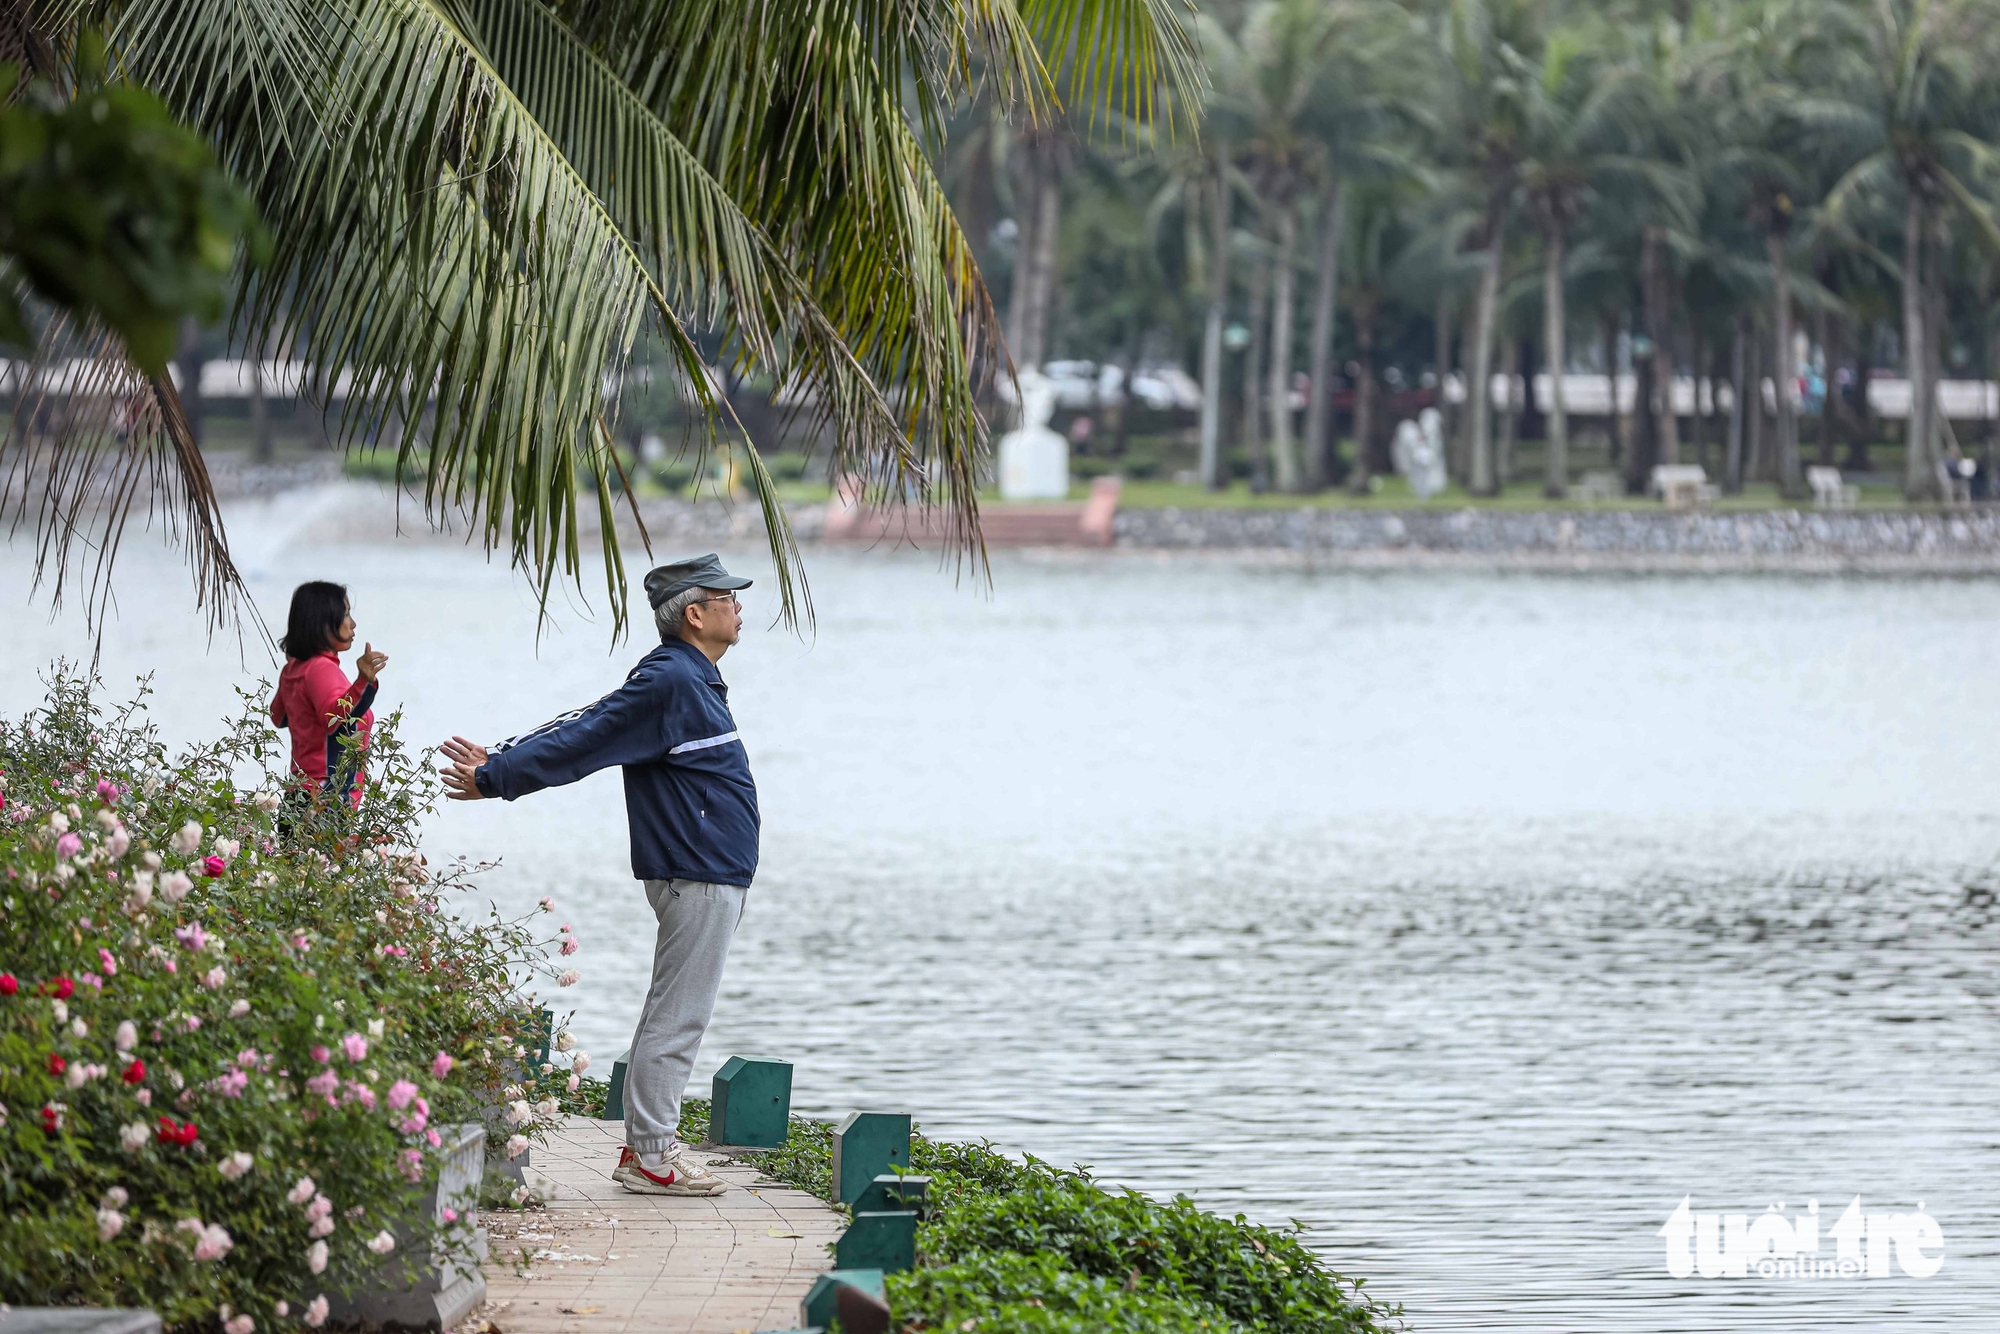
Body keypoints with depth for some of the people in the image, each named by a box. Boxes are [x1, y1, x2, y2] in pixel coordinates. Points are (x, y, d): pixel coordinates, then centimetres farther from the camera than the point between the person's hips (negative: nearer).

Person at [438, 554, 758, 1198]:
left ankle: (648, 1145, 17)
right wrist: (496, 777, -16)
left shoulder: (688, 678, 15)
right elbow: (581, 740, -16)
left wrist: (500, 763, 12)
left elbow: (584, 729, 14)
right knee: (677, 1017, -6)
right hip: (697, 873, -10)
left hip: (709, 873, 10)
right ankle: (649, 1154, -3)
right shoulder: (668, 681, -17)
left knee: (674, 1016, 13)